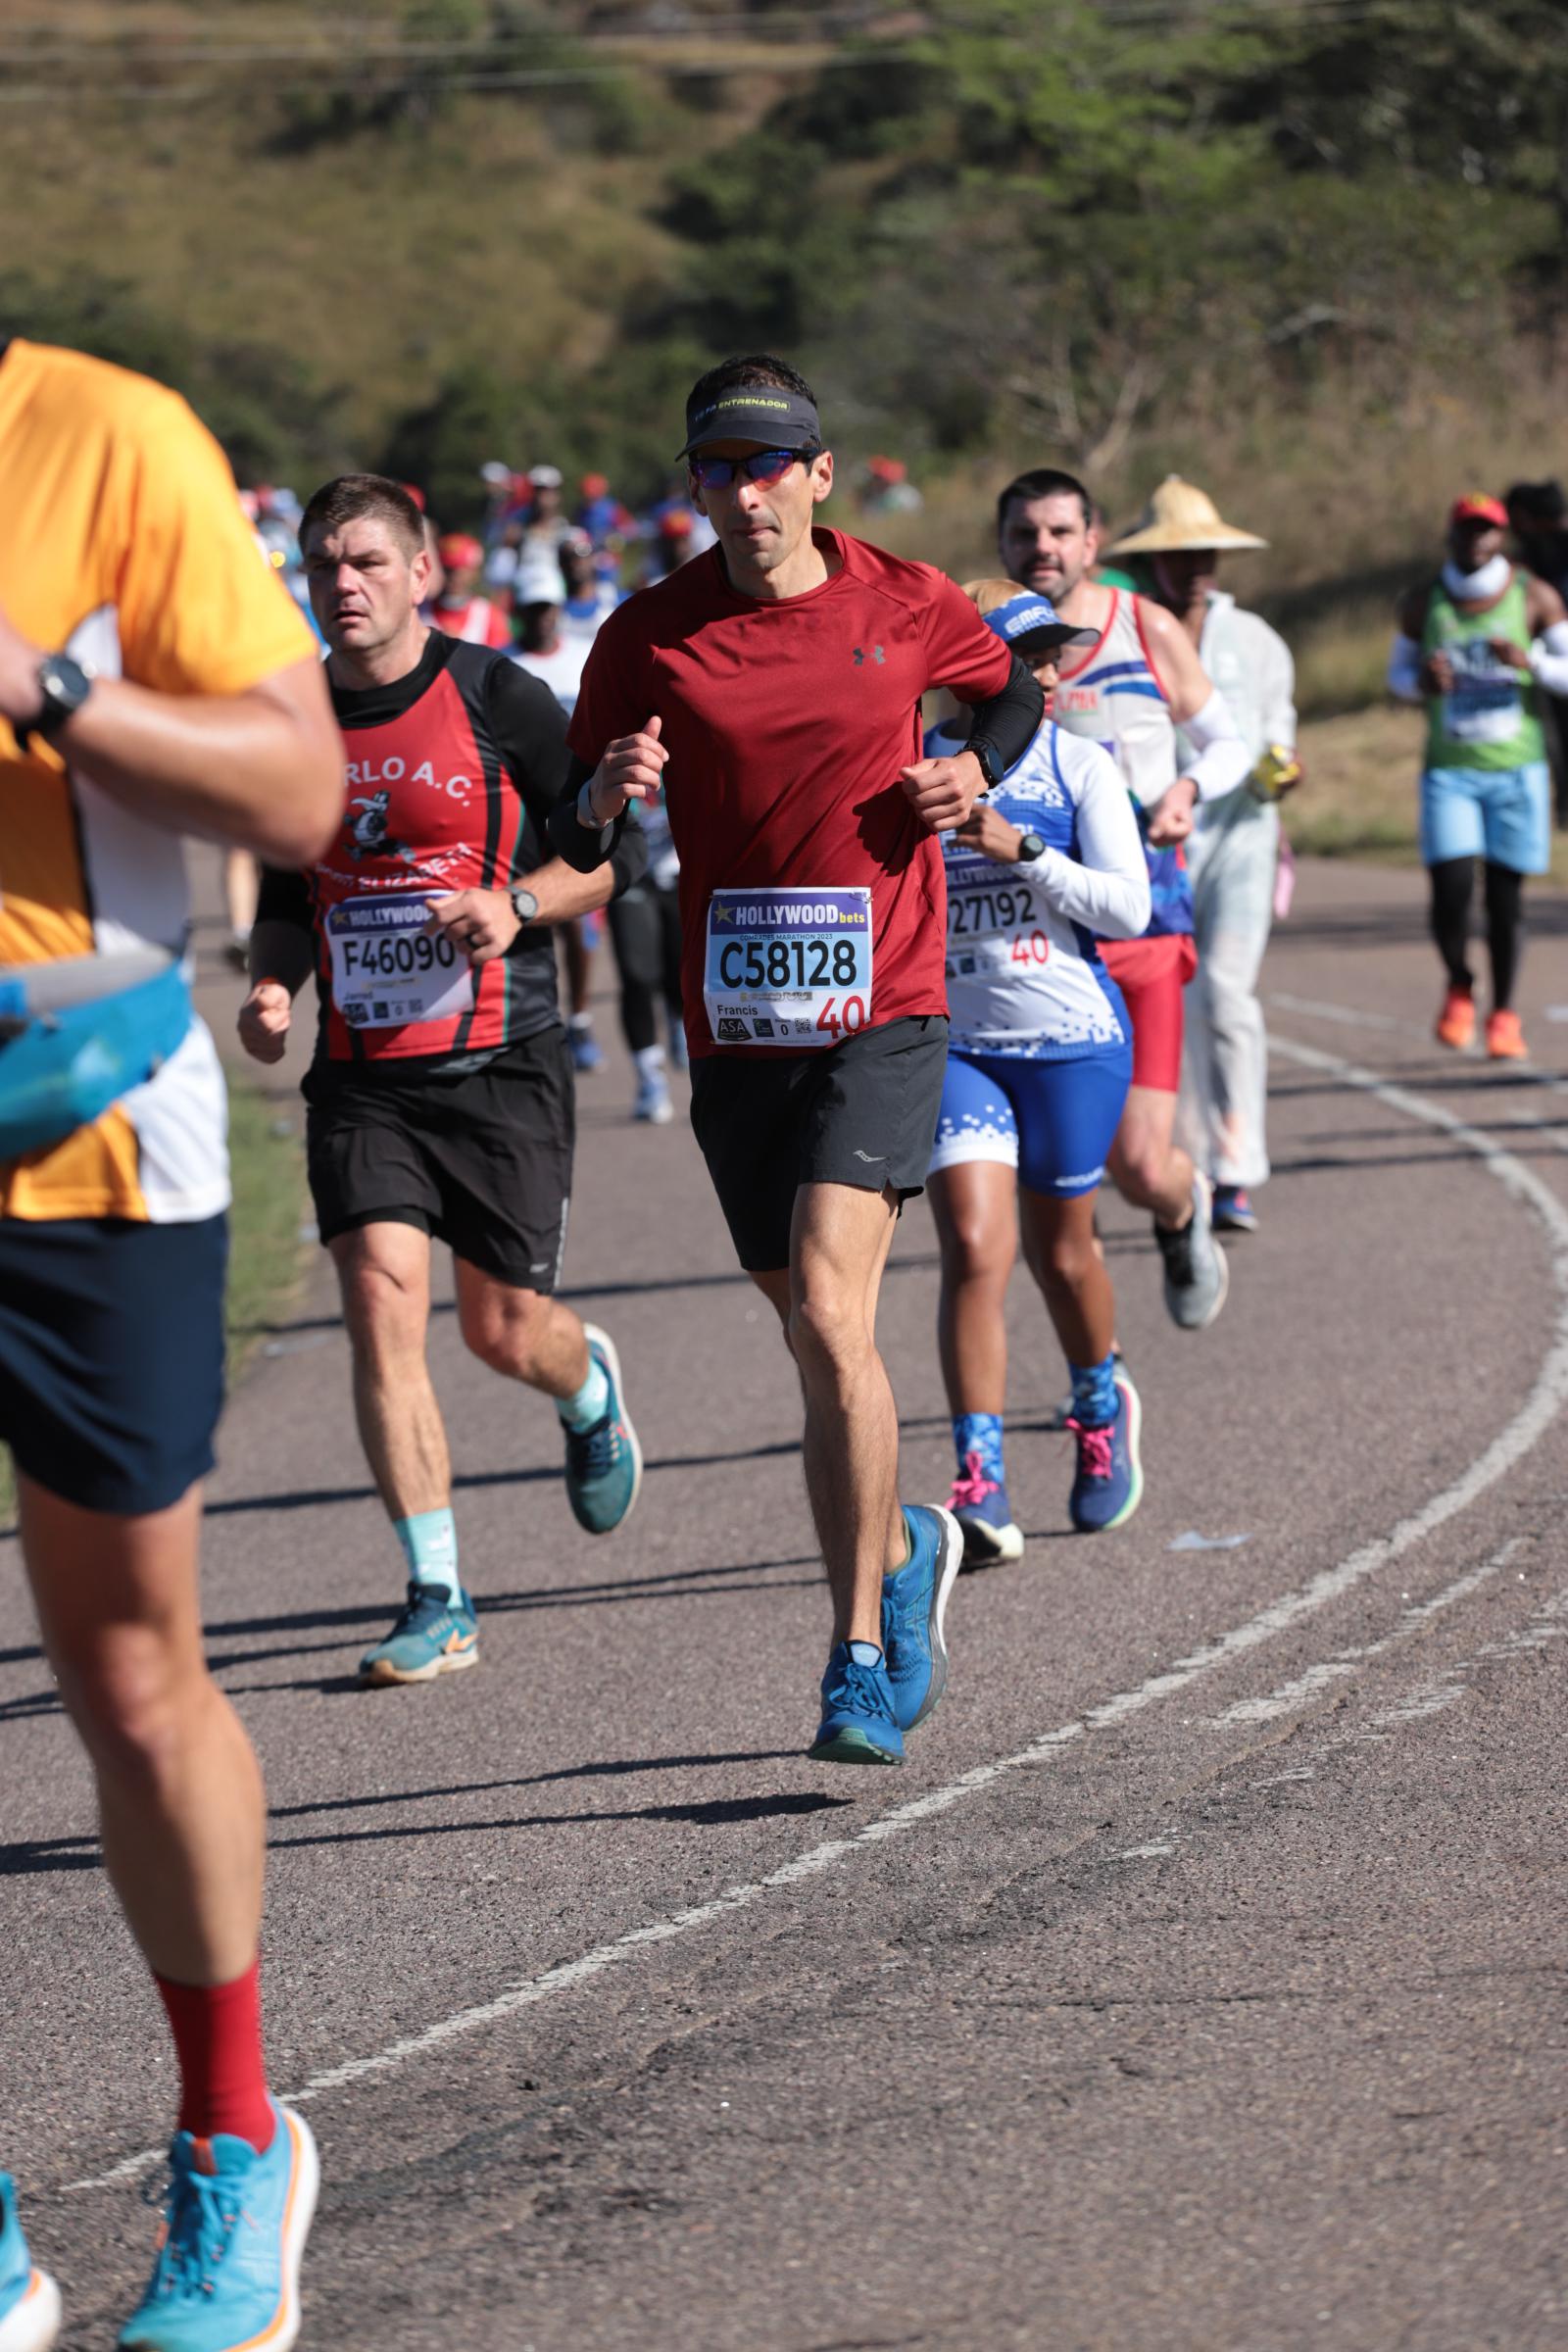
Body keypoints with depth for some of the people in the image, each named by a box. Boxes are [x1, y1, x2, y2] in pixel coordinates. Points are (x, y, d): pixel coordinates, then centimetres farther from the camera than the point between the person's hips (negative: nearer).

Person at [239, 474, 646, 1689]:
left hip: (499, 1063, -3)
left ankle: (590, 1390, 42)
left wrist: (514, 904, -17)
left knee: (505, 1329, 2)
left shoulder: (495, 698, -6)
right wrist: (273, 982, 0)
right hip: (361, 1074, 3)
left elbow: (618, 846, -1)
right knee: (382, 1300, -13)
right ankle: (437, 1600, -8)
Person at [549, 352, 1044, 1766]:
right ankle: (903, 1549, 39)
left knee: (828, 1313, -18)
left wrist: (977, 770, 0)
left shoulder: (909, 604, 0)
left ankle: (863, 1658, -13)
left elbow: (1013, 692, 20)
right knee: (817, 1341, 10)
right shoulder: (649, 639, 1)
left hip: (882, 1016, -3)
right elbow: (574, 841, 5)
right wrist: (605, 799, -18)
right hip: (735, 1031, 3)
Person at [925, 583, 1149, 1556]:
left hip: (1071, 1038, 0)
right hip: (952, 1042, 0)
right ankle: (982, 1489, -17)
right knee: (974, 1249, -15)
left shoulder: (1079, 765, -1)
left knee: (1060, 1248, 13)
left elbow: (1128, 907, -9)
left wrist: (1021, 849, -20)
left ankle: (1102, 1408, 44)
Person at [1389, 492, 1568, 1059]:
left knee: (1505, 893, 2)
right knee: (1451, 890, -13)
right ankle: (1458, 987, 16)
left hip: (1517, 771, 0)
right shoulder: (1422, 604, 0)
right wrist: (1422, 683, -10)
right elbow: (1398, 674, 13)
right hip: (1448, 771, 0)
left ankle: (1503, 1016, 18)